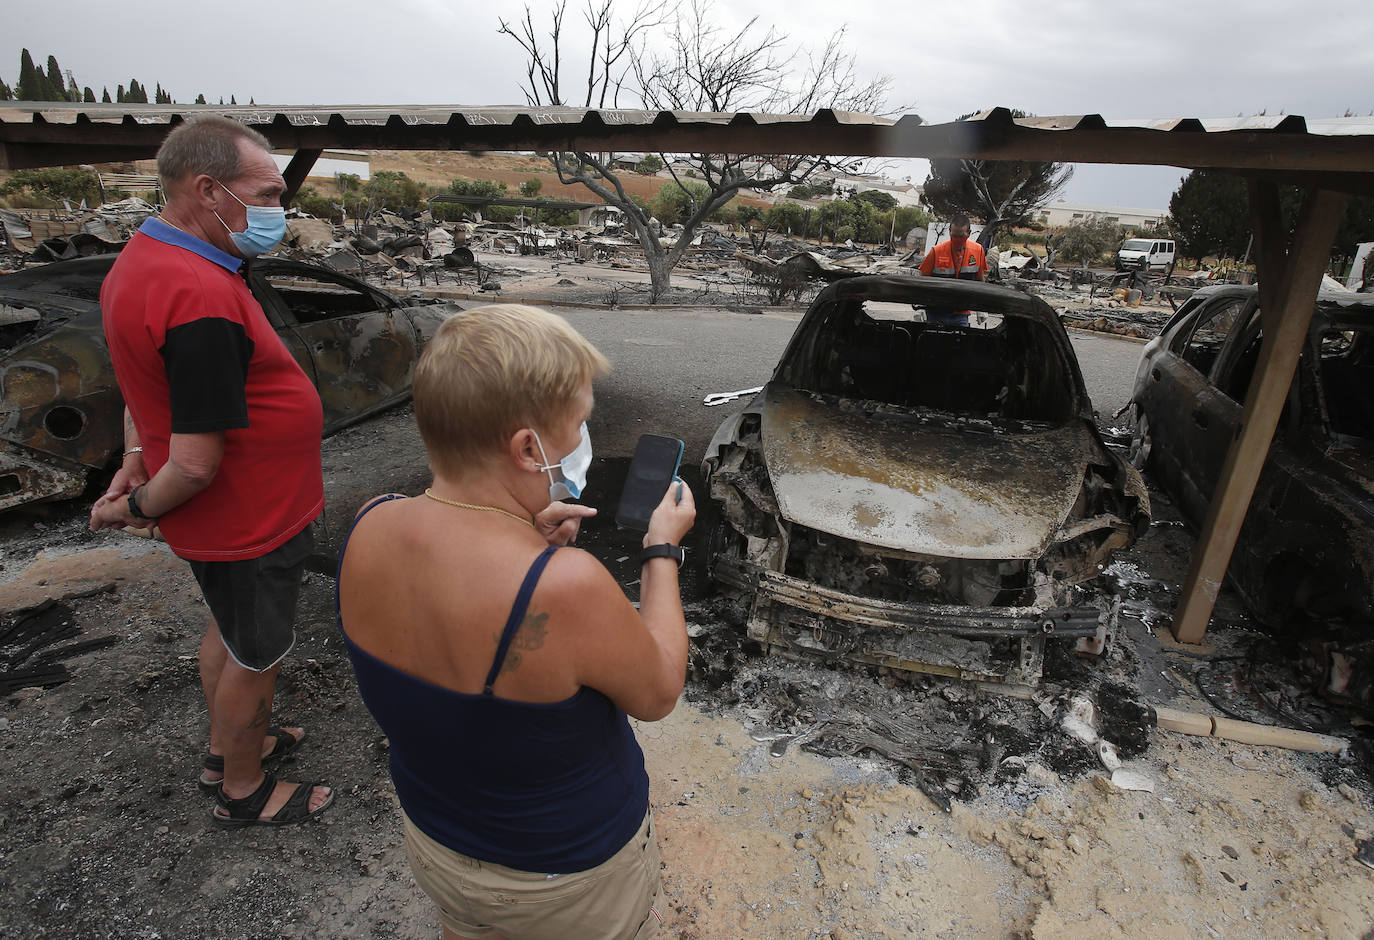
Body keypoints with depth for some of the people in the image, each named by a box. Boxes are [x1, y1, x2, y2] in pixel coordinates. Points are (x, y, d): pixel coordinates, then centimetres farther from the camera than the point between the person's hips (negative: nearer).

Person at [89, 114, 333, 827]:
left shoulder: (141, 257, 3)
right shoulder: (201, 298, -31)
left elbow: (146, 383, 14)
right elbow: (196, 463, -29)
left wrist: (135, 461, 7)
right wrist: (138, 508, -11)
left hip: (223, 521, 10)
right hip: (249, 523, -10)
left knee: (228, 632, 27)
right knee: (256, 658, 12)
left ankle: (228, 747, 50)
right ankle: (242, 790, 36)